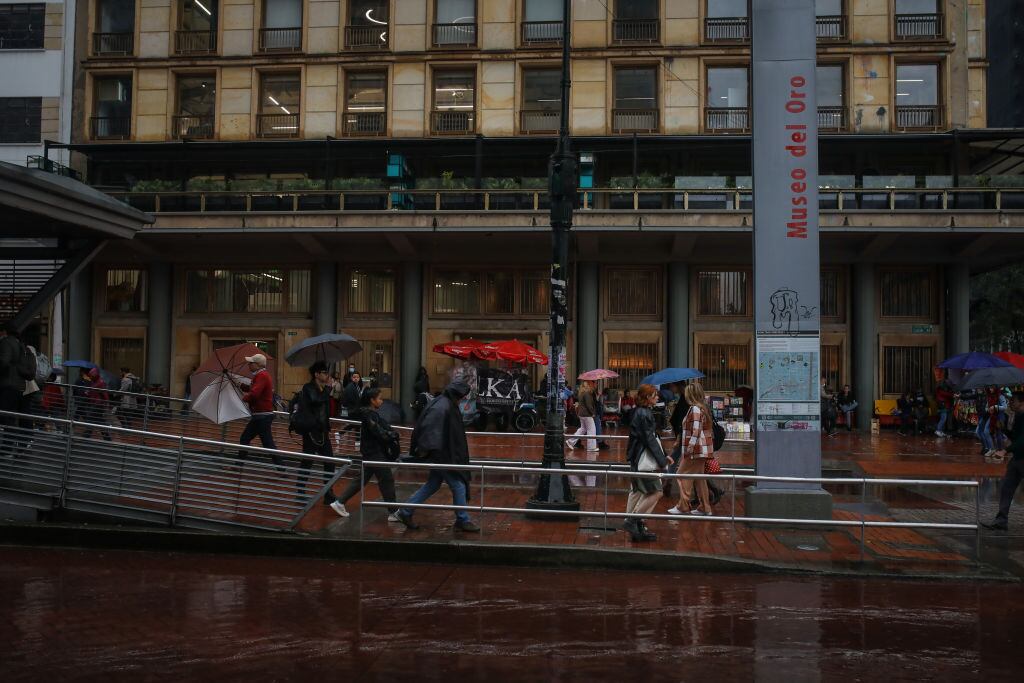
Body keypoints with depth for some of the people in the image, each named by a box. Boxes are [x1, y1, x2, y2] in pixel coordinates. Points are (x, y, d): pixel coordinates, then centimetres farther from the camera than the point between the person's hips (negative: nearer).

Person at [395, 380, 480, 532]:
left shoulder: (446, 404, 9)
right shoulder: (442, 407, -22)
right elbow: (428, 427, -28)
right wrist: (425, 449, -23)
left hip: (444, 454, 10)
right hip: (443, 456, -10)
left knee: (433, 485, 17)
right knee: (458, 486, 1)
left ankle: (405, 512, 22)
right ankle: (463, 521, 14)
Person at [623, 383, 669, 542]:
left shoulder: (640, 412, 14)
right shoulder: (644, 414, -17)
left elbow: (652, 437, 19)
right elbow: (649, 440, -18)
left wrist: (663, 456, 18)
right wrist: (662, 460, -14)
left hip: (637, 460, 11)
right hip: (644, 461, -11)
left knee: (637, 492, 14)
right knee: (656, 492, -7)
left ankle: (636, 528, 22)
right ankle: (632, 521, -5)